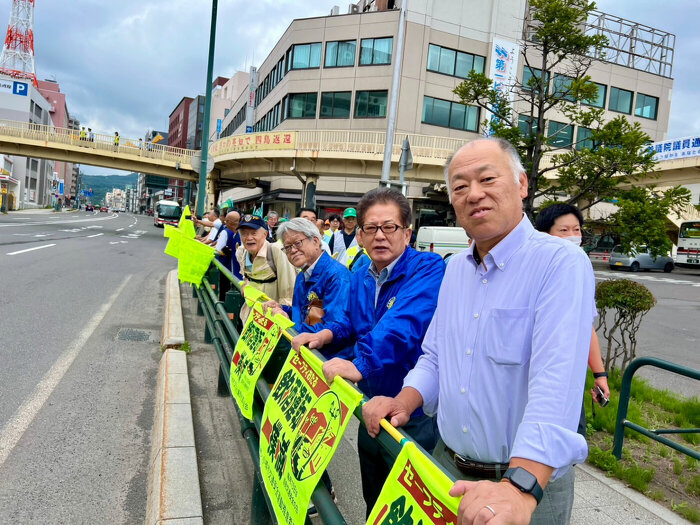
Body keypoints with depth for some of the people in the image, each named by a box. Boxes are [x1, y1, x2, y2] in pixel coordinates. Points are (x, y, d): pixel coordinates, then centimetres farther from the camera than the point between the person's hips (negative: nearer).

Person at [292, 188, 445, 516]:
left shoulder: (428, 269, -21)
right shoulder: (360, 279, 4)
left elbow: (403, 324, -36)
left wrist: (359, 363, -46)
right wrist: (327, 334, -2)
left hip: (413, 411, -7)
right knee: (373, 499, 26)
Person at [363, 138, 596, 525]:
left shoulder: (561, 264, -18)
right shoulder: (455, 268, 5)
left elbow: (556, 382, -29)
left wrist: (521, 488, -38)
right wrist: (404, 402, -6)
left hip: (533, 483, -6)